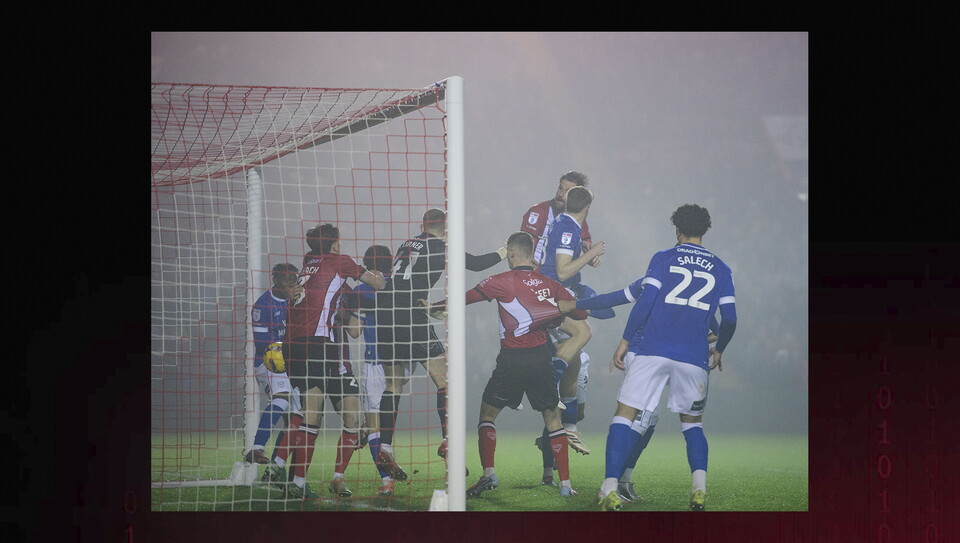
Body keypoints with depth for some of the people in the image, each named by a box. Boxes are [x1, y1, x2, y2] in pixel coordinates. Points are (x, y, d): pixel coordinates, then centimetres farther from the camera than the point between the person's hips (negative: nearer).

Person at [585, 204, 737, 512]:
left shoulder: (663, 259, 5)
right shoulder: (720, 269, 12)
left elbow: (645, 302, -5)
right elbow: (729, 319, 9)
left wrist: (625, 341, 1)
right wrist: (718, 350, 26)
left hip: (651, 350, -2)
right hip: (694, 358, 3)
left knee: (624, 415, 0)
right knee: (692, 422, 18)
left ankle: (610, 491, -13)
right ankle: (699, 491, -1)